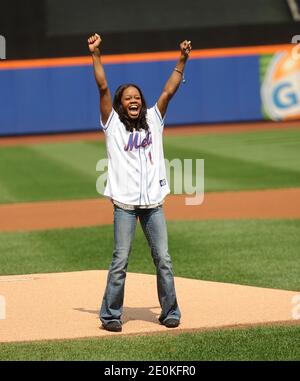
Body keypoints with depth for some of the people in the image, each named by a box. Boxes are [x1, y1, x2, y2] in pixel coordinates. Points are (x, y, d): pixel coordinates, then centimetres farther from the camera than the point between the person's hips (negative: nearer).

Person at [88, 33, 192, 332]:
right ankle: (110, 315, 3)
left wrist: (182, 61, -1)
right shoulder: (113, 123, 5)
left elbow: (169, 91, 7)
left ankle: (170, 312, 11)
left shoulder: (153, 120, 13)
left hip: (153, 203, 3)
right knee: (120, 261, -4)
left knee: (163, 260, 3)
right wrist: (95, 55, -11)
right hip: (124, 203, -3)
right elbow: (103, 88, -4)